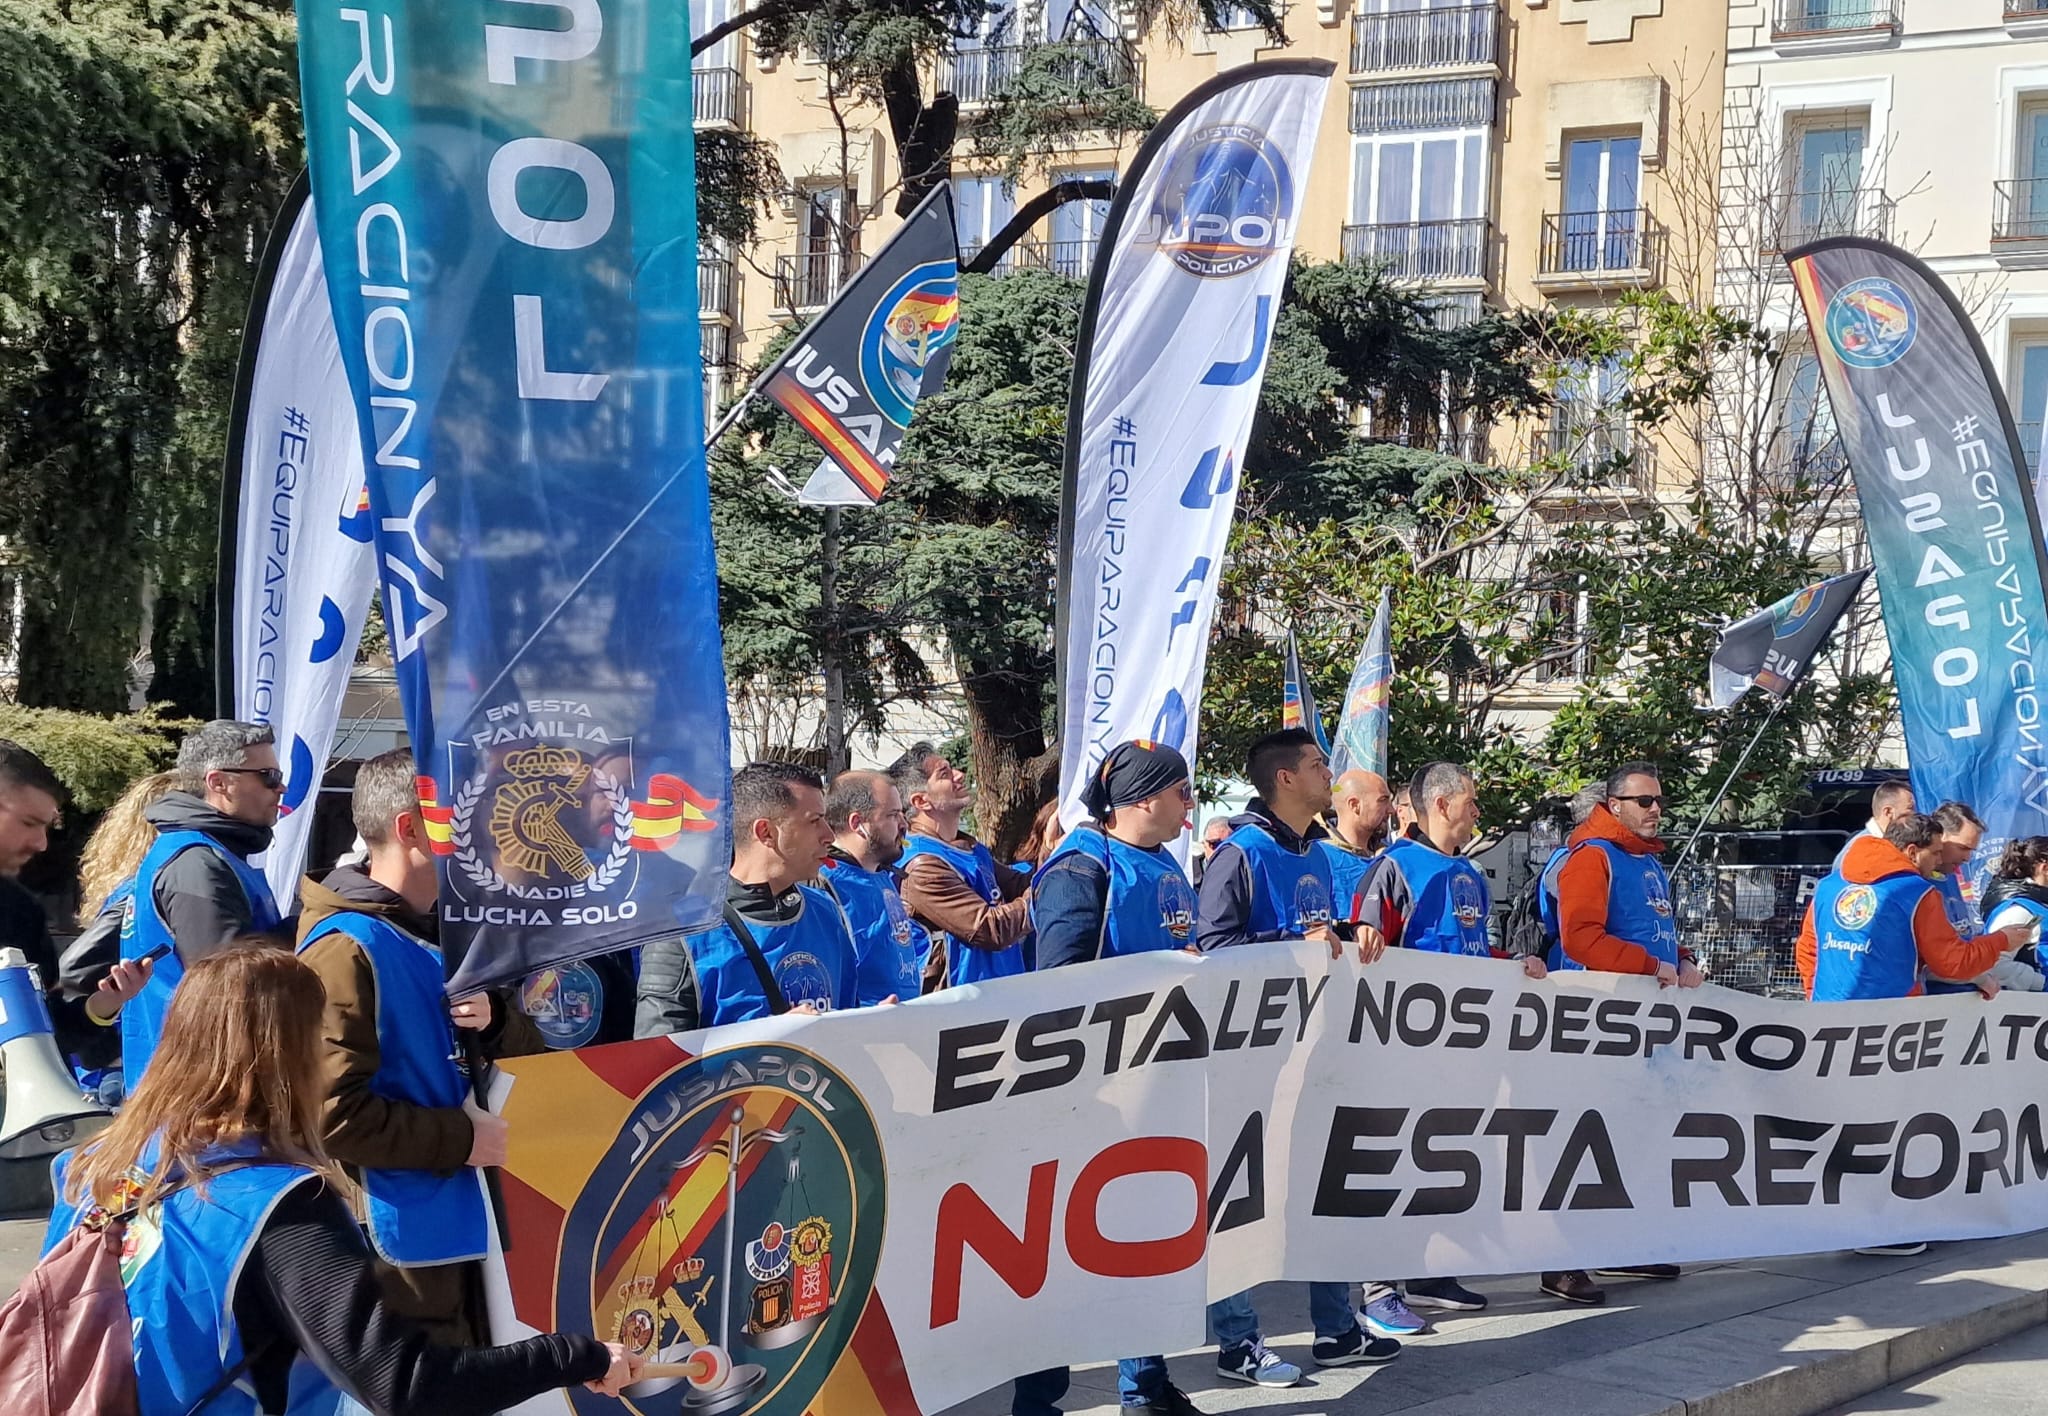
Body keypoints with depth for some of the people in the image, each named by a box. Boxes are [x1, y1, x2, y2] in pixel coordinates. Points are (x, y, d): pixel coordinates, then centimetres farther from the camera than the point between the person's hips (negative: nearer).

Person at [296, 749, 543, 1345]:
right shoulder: (346, 950, -15)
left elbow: (532, 1060, 14)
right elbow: (332, 1113, -24)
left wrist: (495, 1023, -8)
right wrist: (461, 1139, -17)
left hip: (466, 1225, 9)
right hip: (400, 1241, -9)